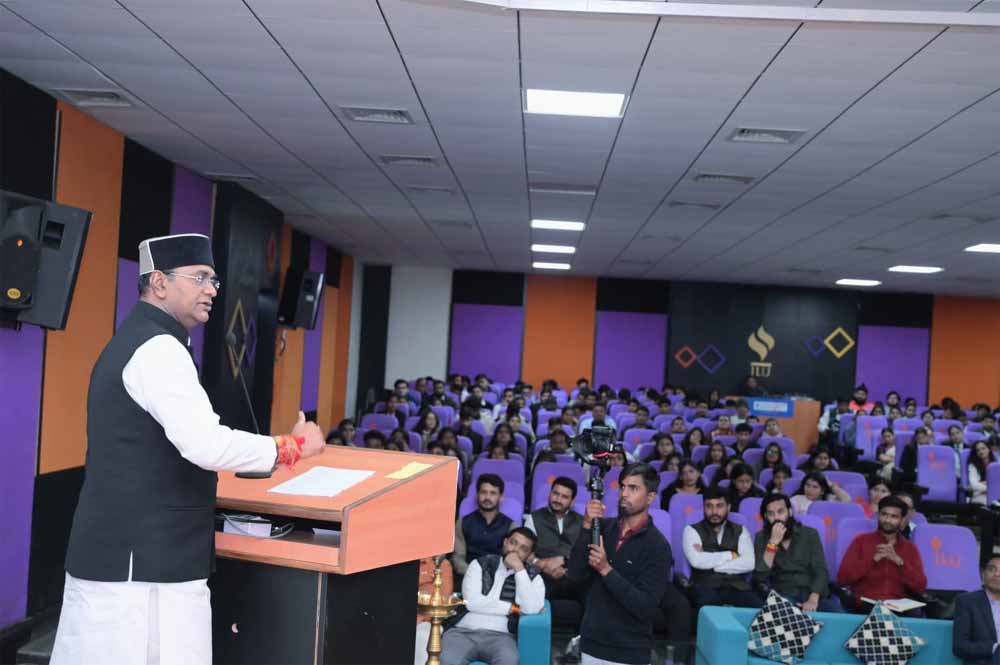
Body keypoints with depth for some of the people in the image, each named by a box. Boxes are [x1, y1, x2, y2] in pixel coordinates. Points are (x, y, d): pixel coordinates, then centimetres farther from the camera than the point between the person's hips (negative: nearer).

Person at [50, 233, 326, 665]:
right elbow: (206, 445, -26)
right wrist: (294, 446, -14)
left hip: (117, 550, 10)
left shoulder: (132, 341, 16)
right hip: (146, 562, -10)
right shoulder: (158, 348, -16)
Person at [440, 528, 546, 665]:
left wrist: (519, 570, -7)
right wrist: (513, 608, -1)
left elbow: (531, 609, -8)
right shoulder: (481, 564, 13)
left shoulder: (532, 577, 13)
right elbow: (472, 601, -2)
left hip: (500, 636, 0)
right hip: (463, 631, 0)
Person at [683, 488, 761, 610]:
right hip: (706, 587, -3)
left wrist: (710, 563, -7)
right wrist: (730, 555, -2)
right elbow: (696, 561, -12)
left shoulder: (740, 530, 15)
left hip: (736, 587, 3)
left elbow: (749, 563, -3)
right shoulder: (692, 530, 8)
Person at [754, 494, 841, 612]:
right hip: (783, 596, -1)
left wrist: (813, 600, -20)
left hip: (812, 594, 2)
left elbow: (820, 571, -3)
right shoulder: (762, 537, 6)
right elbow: (760, 577, -7)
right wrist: (773, 543, -15)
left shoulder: (810, 534, 7)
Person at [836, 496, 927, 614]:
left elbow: (921, 587, 5)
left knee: (916, 614, -31)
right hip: (866, 605, -2)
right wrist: (873, 559, -9)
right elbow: (842, 579, 0)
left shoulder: (910, 548, 17)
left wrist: (899, 561, -9)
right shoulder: (861, 541, 11)